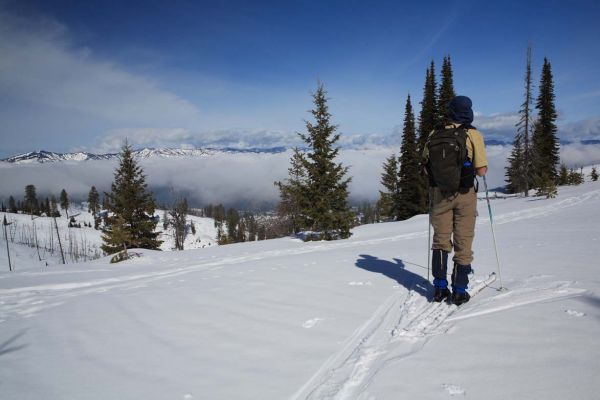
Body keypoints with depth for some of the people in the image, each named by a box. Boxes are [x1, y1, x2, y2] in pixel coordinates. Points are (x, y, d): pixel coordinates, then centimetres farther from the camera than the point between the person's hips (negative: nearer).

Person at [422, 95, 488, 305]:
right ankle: (459, 291, 12)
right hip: (464, 195, -2)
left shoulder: (434, 135, 0)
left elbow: (426, 167, 6)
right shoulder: (472, 134, -9)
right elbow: (481, 171, -10)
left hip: (439, 194, 3)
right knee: (463, 243, 7)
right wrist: (468, 166, 10)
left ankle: (440, 288, 17)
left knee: (441, 240, 13)